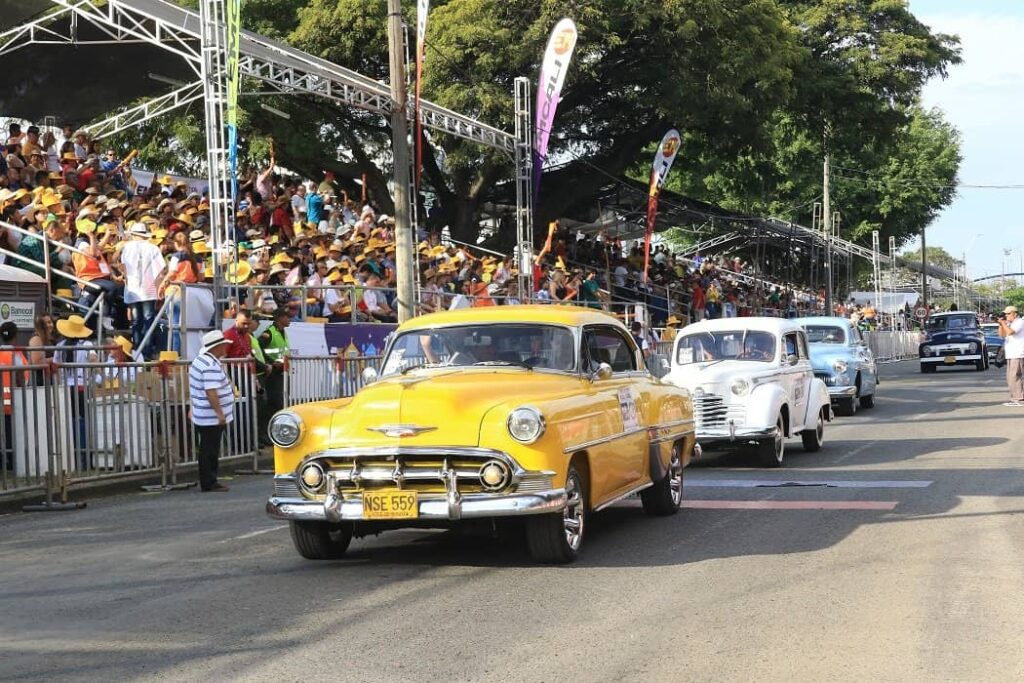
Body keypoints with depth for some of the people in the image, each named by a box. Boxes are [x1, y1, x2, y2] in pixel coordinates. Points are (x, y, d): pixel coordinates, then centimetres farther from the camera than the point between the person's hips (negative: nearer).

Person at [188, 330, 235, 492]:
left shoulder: (200, 360, 12)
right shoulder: (211, 366, -21)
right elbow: (211, 392, -27)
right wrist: (220, 414, -25)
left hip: (202, 416, 10)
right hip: (212, 418, -10)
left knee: (209, 451, 16)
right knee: (210, 451, -3)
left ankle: (209, 482, 22)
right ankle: (209, 483, 2)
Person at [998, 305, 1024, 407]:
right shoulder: (1010, 323, 19)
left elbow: (1010, 332, -21)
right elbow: (1002, 334, 16)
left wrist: (1003, 323, -9)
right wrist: (1001, 324, 3)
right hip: (1011, 355, 10)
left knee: (1015, 377, -13)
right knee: (1011, 378, 10)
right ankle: (1015, 398, 14)